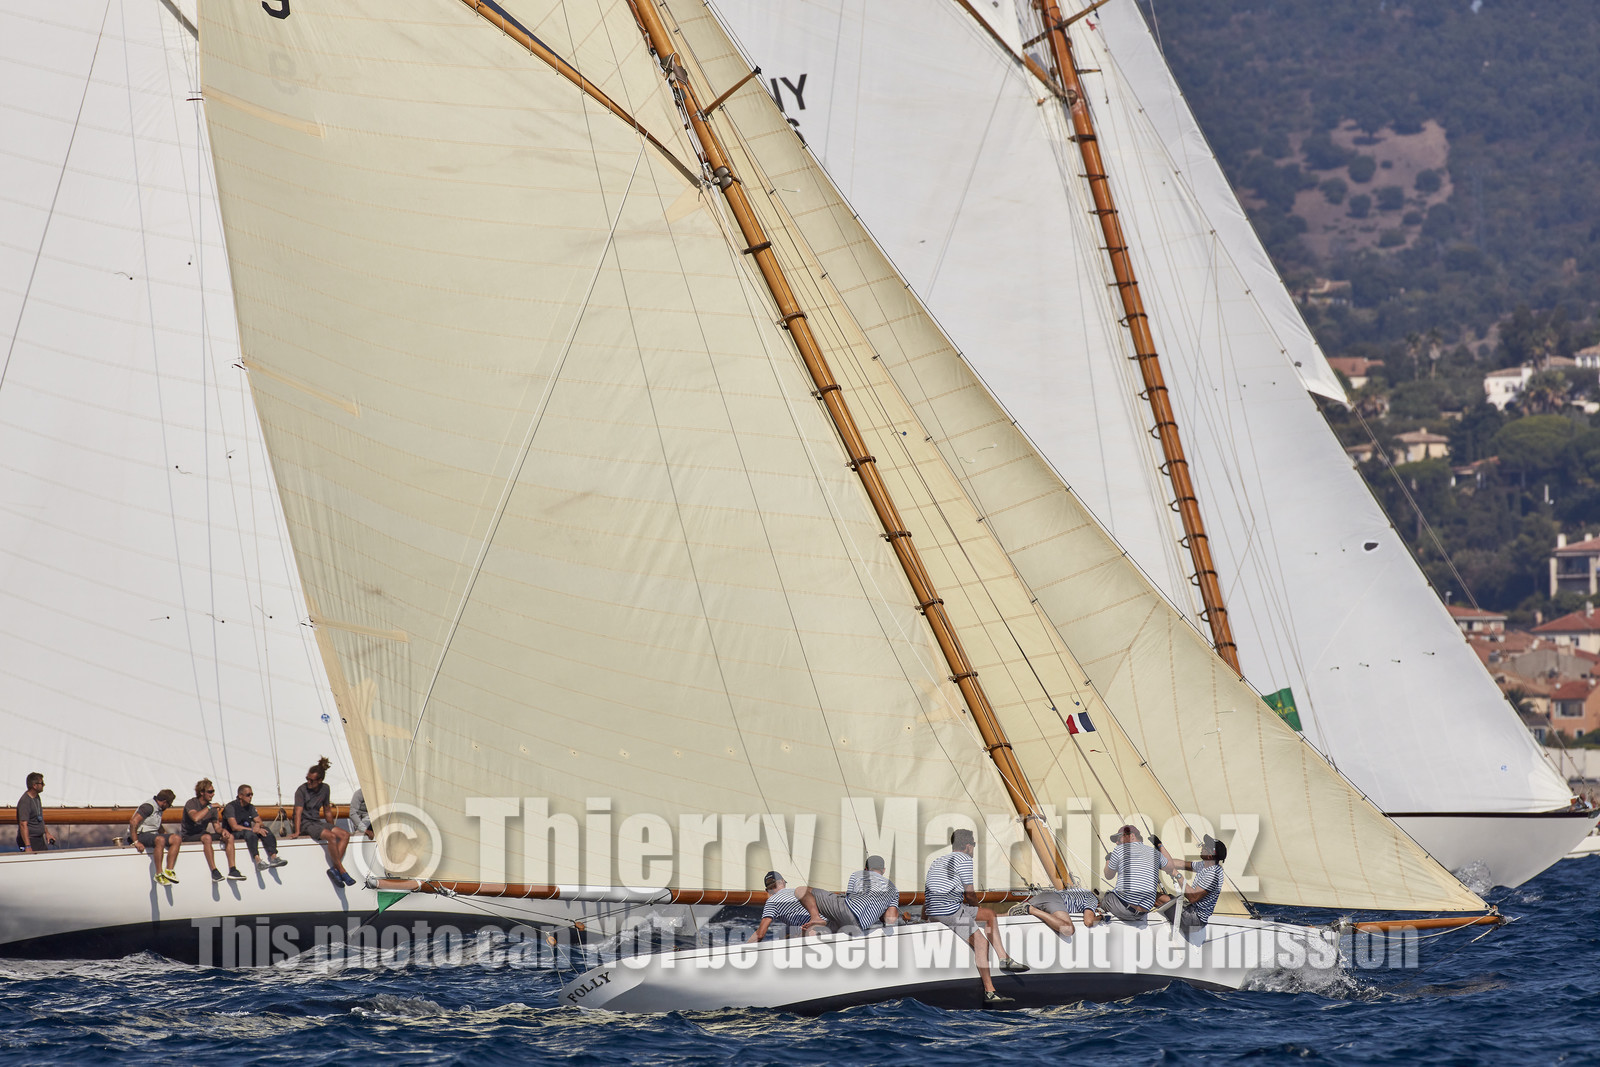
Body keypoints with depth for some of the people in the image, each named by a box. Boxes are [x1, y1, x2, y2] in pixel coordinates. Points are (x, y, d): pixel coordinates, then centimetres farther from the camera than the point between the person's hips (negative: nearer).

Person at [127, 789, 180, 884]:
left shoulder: (159, 809, 19)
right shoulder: (149, 807, -12)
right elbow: (133, 822, -22)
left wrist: (166, 836, 22)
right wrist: (136, 842, -26)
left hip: (153, 834, 9)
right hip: (141, 834, -9)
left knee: (177, 839, -10)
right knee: (160, 840, -38)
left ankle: (169, 871, -18)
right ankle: (159, 874, -37)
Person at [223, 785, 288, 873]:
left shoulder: (250, 807, 13)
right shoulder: (231, 807, -9)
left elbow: (259, 822, 10)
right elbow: (234, 827, -20)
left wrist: (257, 825, -17)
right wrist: (253, 830, -24)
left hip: (248, 832, 7)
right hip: (233, 835, -7)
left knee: (265, 829, -18)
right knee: (249, 832, -37)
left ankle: (273, 857, -35)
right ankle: (258, 860, -55)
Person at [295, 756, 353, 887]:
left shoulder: (325, 788, 7)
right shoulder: (302, 790, -10)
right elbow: (298, 811, -18)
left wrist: (332, 827, 23)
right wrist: (297, 831, -26)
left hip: (318, 822, 7)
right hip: (305, 824, -7)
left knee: (345, 834, -13)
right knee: (331, 836, -31)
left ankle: (334, 869, -22)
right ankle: (342, 871, -27)